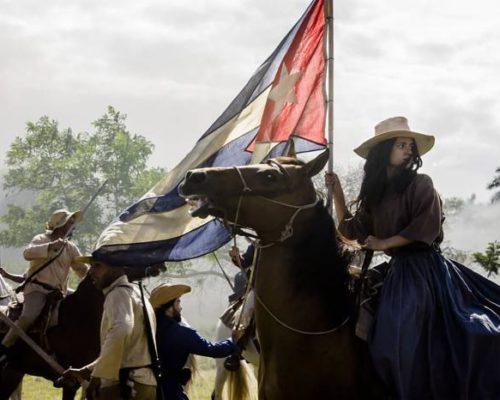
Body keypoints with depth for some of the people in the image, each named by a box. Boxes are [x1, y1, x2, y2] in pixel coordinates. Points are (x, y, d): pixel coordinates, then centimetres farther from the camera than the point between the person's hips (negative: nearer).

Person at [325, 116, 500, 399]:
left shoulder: (420, 184, -3)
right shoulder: (376, 193, 14)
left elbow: (426, 227, -14)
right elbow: (350, 229, 17)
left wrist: (384, 243, -10)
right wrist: (337, 193, 9)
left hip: (426, 267, -6)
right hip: (400, 270, 6)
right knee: (396, 342, -3)